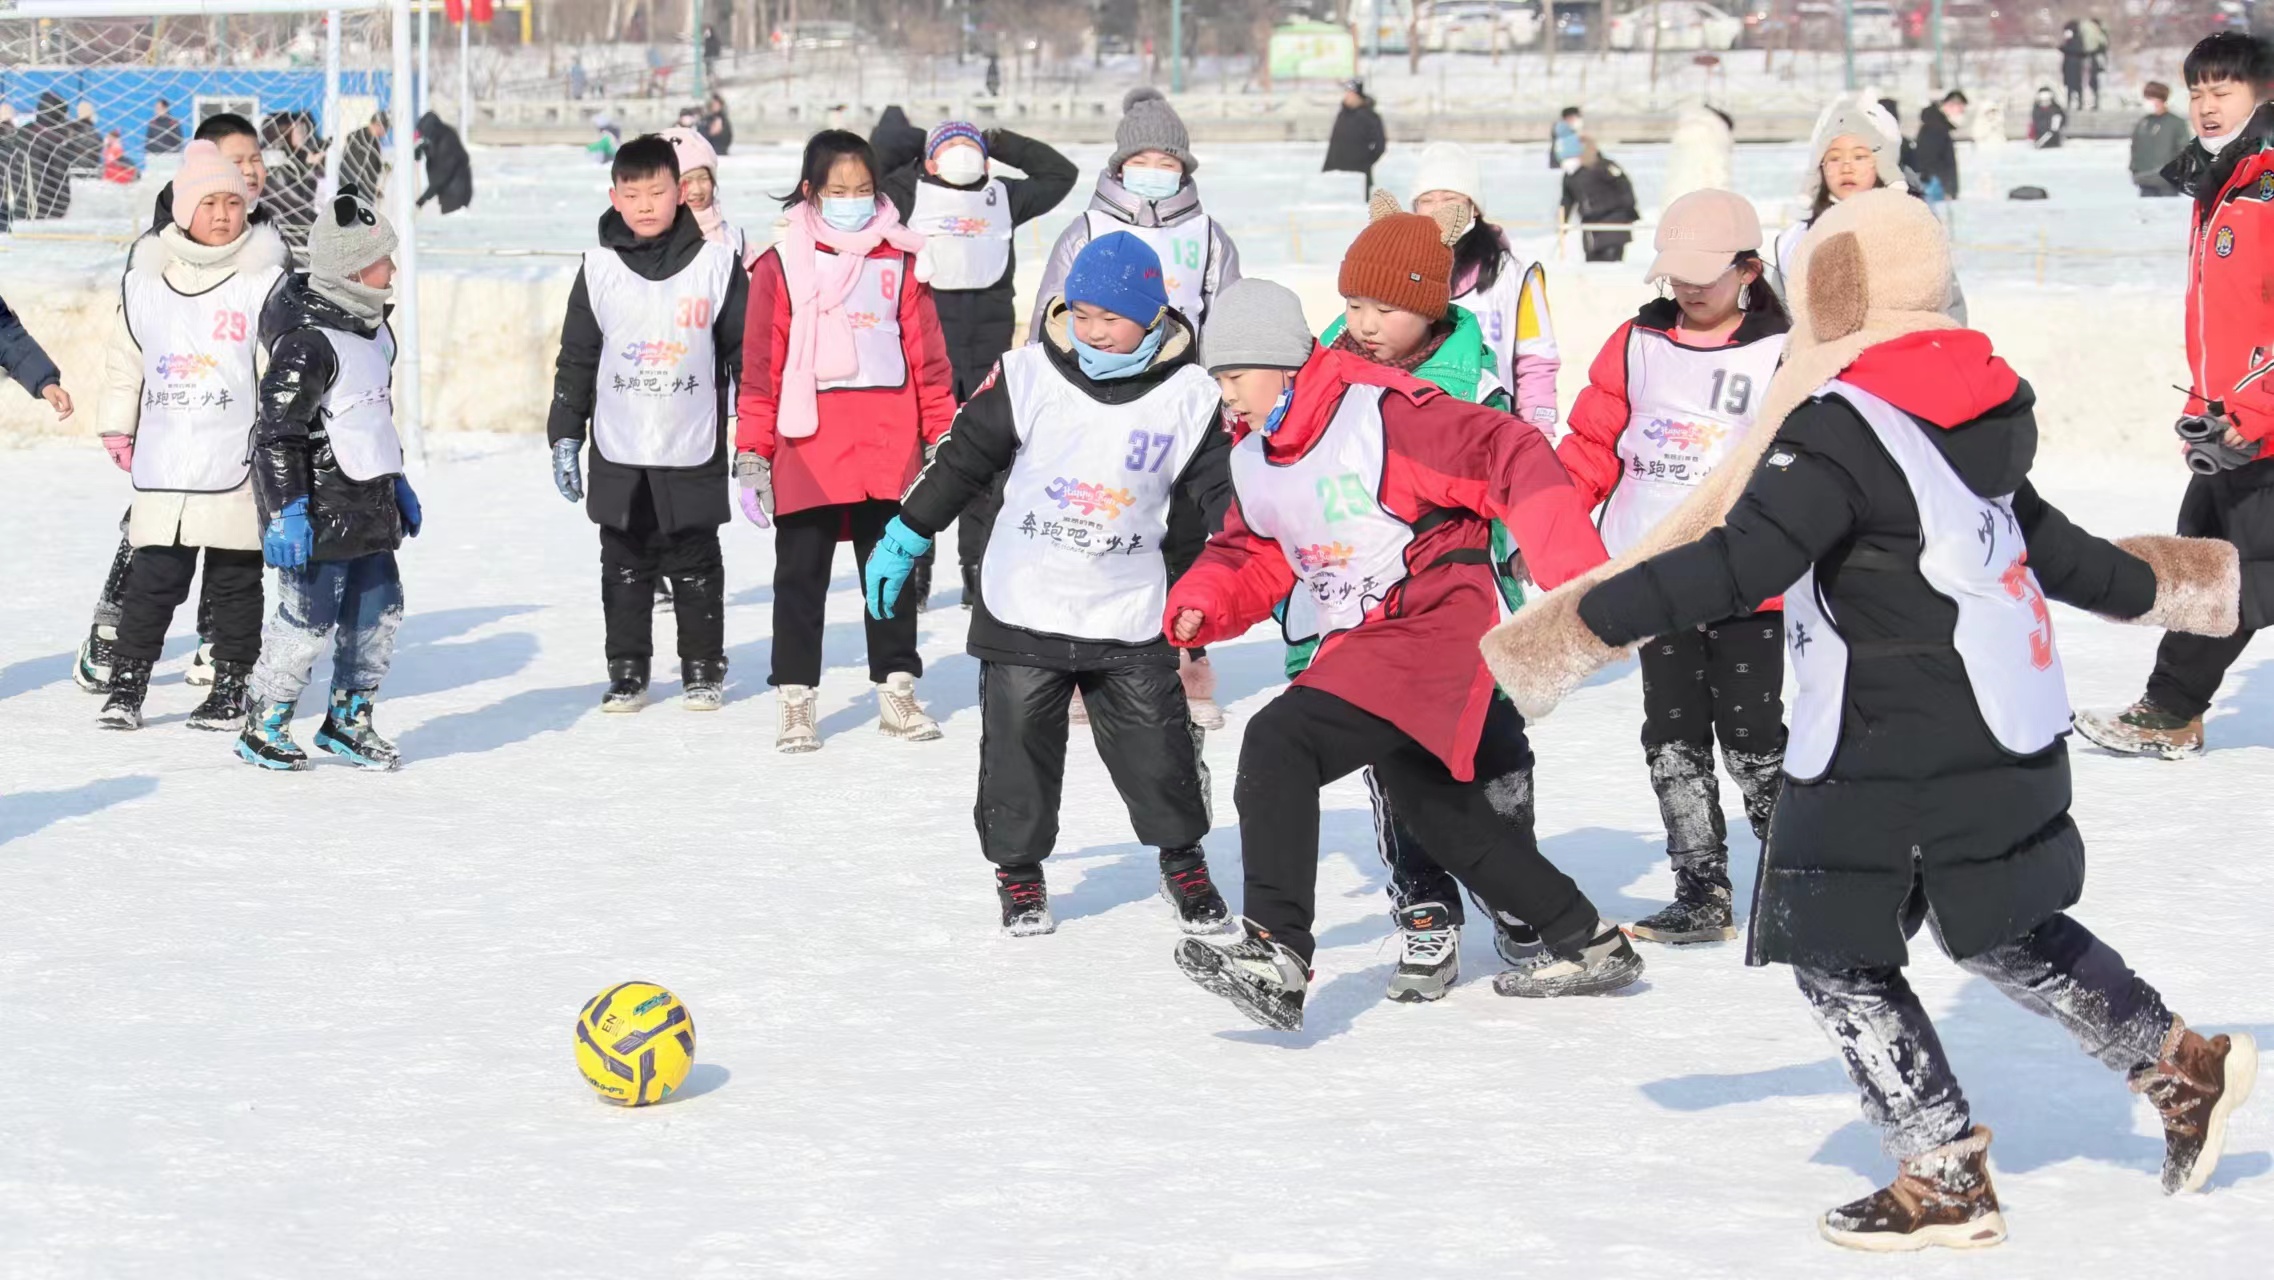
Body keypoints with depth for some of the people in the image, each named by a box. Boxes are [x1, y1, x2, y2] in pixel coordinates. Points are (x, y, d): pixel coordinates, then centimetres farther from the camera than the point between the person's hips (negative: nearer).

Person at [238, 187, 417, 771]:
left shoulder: (370, 327, 10)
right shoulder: (308, 342, -20)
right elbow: (277, 431, -20)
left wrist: (396, 480, 27)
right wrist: (286, 510, -22)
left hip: (368, 502, 9)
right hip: (319, 509, -9)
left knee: (379, 609, 11)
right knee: (310, 618, -6)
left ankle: (348, 720, 25)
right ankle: (262, 729, 9)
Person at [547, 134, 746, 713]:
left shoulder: (716, 264, -2)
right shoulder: (600, 269, 2)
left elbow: (746, 352, 3)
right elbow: (576, 358, 8)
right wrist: (565, 437, 5)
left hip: (693, 451, -2)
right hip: (617, 454, 2)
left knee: (695, 565, 7)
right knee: (625, 567, 8)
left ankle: (703, 668, 18)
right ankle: (628, 669, 18)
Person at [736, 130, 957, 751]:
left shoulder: (901, 262, 5)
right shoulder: (781, 266, 0)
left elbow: (927, 357, 9)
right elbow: (760, 368, 0)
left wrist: (942, 438, 7)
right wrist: (752, 457, -2)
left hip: (889, 453, 2)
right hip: (805, 455, -2)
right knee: (800, 577, 5)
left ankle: (897, 689, 21)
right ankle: (794, 698, 11)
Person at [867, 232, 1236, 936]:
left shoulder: (1187, 397, -6)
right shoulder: (1029, 376, -7)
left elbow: (1221, 493, 2)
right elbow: (961, 458, 1)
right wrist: (903, 539, 4)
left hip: (1130, 615, 0)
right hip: (1023, 610, 0)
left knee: (1157, 746, 3)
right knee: (1018, 743, 5)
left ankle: (1183, 859, 26)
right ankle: (1018, 868, 23)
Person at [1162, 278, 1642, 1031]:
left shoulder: (1383, 412, -17)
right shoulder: (1253, 462, 9)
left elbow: (1512, 459, -19)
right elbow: (1251, 557, 21)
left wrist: (1575, 574, -26)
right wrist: (1202, 605, -1)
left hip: (1436, 626, -9)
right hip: (1357, 646, 9)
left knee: (1279, 743, -24)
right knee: (1445, 822, 17)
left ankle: (1276, 952, -28)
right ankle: (1588, 944, 34)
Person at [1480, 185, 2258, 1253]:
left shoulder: (1841, 430, -19)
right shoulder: (1980, 405, 8)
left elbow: (1743, 558, -25)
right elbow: (2039, 539, 21)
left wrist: (1593, 622, -21)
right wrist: (2144, 589, 39)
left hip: (1887, 753, -9)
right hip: (2006, 730, 9)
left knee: (1839, 957, 3)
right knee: (2006, 932, 24)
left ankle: (1946, 1177, 5)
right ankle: (2182, 1067, 29)